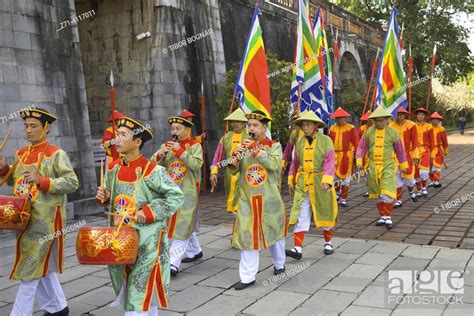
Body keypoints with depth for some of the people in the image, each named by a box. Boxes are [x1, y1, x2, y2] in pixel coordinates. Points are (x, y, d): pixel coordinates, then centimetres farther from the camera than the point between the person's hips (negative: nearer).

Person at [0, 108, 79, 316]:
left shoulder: (56, 154, -11)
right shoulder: (22, 153, 11)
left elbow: (73, 183, -17)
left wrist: (42, 181, -25)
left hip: (45, 220, -8)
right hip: (24, 218, 8)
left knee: (30, 268, -5)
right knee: (42, 266, 16)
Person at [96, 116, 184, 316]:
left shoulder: (152, 171, -17)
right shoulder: (113, 168, 2)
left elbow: (177, 196, -14)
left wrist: (149, 213, -20)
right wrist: (105, 197, -5)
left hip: (147, 241, -6)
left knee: (141, 293, -2)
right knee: (128, 289, 18)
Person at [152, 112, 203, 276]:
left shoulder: (195, 146, -3)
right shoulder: (167, 145, 9)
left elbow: (196, 164, -19)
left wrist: (180, 151, -23)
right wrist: (160, 154, -18)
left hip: (188, 193, -5)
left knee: (181, 227, -7)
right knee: (187, 224, 18)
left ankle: (173, 263, -9)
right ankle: (195, 251, 36)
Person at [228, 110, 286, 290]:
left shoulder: (274, 145, -2)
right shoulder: (244, 146, 6)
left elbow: (274, 164, -21)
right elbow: (234, 170, 2)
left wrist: (256, 149, -24)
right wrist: (236, 155, -17)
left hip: (269, 199, -2)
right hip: (247, 199, 2)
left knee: (273, 231, 15)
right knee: (247, 236, -2)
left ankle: (279, 264, 39)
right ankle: (248, 277, 4)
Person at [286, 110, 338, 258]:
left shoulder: (326, 140, -7)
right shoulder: (299, 142, 6)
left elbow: (330, 162, -15)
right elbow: (295, 162, 14)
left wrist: (327, 180, -28)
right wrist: (291, 180, 13)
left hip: (321, 183, -3)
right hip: (303, 183, 3)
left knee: (326, 213, 12)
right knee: (300, 214, -6)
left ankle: (328, 242, 34)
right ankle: (298, 249, -8)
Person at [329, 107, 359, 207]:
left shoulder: (351, 128, -3)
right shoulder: (332, 129, 8)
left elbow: (356, 142, -5)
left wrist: (355, 154, -10)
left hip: (347, 156, -3)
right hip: (334, 155, 3)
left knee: (345, 177, 5)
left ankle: (343, 198, 17)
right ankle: (337, 192, 29)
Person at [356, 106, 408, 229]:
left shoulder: (392, 132, -1)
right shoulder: (369, 132, 2)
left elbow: (400, 150, 7)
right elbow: (361, 147, 5)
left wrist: (403, 166, 12)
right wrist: (359, 162, -7)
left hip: (388, 166, -3)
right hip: (373, 165, 3)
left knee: (387, 192, -12)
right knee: (376, 193, 11)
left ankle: (388, 217, 3)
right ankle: (383, 216, 25)